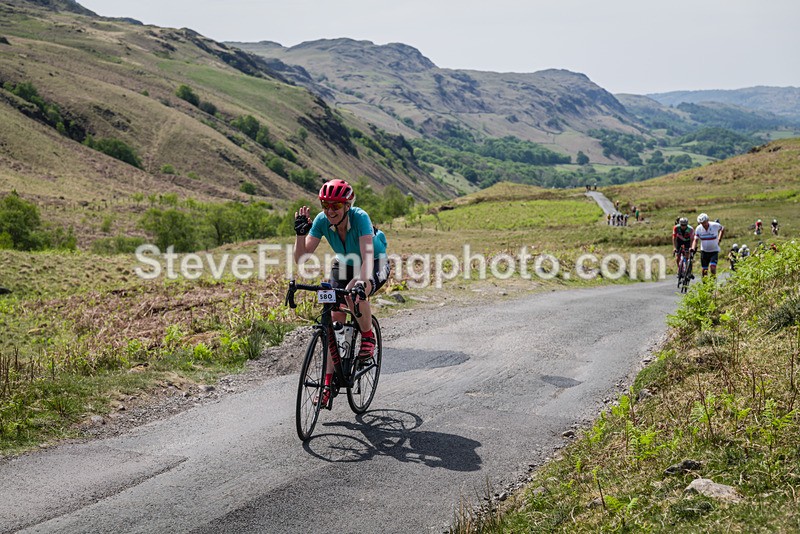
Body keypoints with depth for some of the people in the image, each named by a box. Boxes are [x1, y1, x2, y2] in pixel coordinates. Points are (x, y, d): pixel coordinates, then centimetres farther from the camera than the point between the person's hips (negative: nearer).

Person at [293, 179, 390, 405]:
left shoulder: (360, 217, -32)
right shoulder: (321, 221, -20)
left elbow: (367, 255, -43)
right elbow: (301, 258, -22)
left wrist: (363, 281, -60)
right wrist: (300, 232, -37)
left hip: (375, 265, -4)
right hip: (345, 265, 4)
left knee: (354, 293, -37)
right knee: (334, 319, -8)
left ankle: (368, 336, -10)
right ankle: (329, 383, 0)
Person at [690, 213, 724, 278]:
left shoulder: (715, 226, -14)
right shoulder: (698, 228, -9)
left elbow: (722, 229, 7)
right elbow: (696, 240, -8)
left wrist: (719, 240, 2)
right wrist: (693, 248, -27)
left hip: (714, 250, -2)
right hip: (704, 251, 2)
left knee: (712, 267, -21)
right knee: (704, 269, 4)